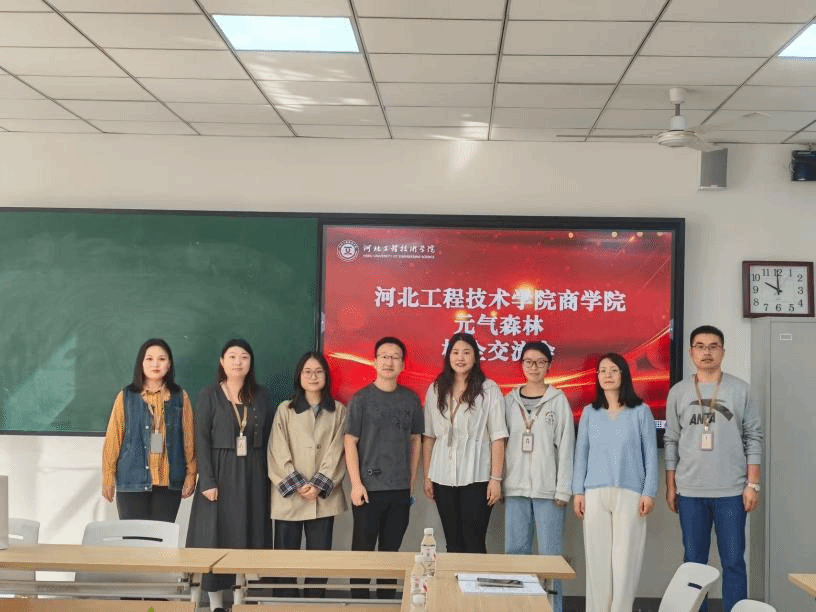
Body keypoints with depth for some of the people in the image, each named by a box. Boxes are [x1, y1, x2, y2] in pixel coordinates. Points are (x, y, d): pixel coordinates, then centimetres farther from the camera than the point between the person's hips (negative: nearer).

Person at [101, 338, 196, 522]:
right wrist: (108, 478, 2)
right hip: (133, 481, -1)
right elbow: (113, 438, 4)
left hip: (169, 483, 1)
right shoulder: (126, 397, 3)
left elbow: (189, 438, 7)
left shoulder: (180, 397, 6)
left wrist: (191, 474, 4)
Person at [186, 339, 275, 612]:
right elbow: (202, 439, -6)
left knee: (250, 535, 3)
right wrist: (207, 481, -14)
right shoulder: (209, 395, -1)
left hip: (253, 475, 3)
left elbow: (269, 436, 9)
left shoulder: (261, 395, 8)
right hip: (220, 473, -3)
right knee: (216, 537, -1)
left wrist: (267, 475, 1)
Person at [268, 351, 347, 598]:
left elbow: (336, 453, 0)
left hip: (324, 497, 1)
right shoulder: (285, 410, 6)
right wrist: (298, 485, -11)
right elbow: (278, 453, -1)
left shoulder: (338, 411, 8)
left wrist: (318, 485, -10)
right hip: (288, 496, 0)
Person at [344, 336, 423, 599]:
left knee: (391, 550, 11)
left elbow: (415, 439, 13)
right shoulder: (361, 398, -3)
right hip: (369, 487, -3)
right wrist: (356, 484, -11)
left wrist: (412, 480, 9)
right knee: (362, 550, 2)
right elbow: (350, 442, -5)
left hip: (400, 489, 3)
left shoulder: (411, 399, 6)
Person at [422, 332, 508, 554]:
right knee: (452, 543, 9)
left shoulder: (489, 390, -3)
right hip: (443, 478, 3)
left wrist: (496, 479, -9)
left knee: (474, 543, -2)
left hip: (476, 478, -3)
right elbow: (429, 436, 10)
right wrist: (427, 476, 8)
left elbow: (498, 438, -5)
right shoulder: (436, 390, 8)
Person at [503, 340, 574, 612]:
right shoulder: (510, 400, 10)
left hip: (547, 488, -3)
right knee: (515, 552, 6)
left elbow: (565, 446, -2)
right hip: (516, 487, 3)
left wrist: (563, 490, -8)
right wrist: (499, 482, 3)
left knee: (549, 554, -3)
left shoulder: (558, 400, 2)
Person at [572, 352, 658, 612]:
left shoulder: (641, 412, 4)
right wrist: (578, 491, 3)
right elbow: (581, 453, 10)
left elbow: (650, 454, 3)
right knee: (597, 556, 2)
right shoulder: (589, 412, 10)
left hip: (630, 493, -2)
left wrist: (649, 492, -3)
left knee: (625, 557, -3)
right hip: (595, 493, 2)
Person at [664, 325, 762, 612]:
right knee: (694, 562, 8)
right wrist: (670, 486, 5)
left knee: (734, 562, 2)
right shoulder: (678, 392, 5)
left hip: (731, 491, -1)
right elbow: (671, 441, 8)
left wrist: (752, 484, -3)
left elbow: (754, 438, 2)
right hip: (690, 491, 1)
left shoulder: (740, 389, 2)